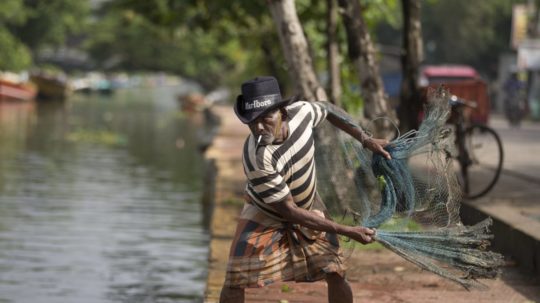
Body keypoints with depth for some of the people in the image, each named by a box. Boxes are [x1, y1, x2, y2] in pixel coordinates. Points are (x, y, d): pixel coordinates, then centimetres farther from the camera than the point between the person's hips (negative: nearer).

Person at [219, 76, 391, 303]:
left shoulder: (301, 111, -26)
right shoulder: (257, 159, -38)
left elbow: (327, 110, 2)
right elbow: (289, 212, -31)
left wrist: (365, 140, -2)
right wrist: (347, 231, -32)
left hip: (308, 206, 4)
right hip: (265, 215, -4)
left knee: (335, 273, -2)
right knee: (235, 280, -9)